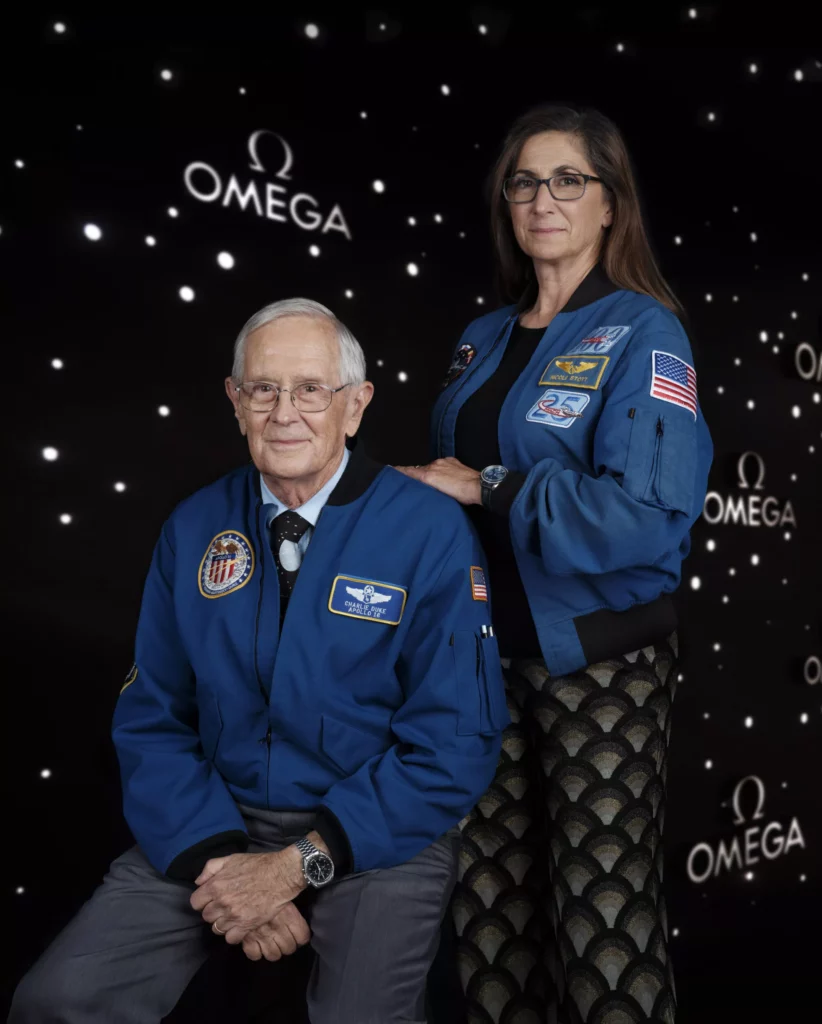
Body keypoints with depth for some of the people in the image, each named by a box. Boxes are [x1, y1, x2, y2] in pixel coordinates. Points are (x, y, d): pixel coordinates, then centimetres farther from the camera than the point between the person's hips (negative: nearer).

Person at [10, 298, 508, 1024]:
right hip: (216, 823, 3)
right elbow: (152, 719, 4)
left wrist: (301, 863, -15)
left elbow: (455, 745, -11)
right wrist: (217, 859, -11)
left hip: (377, 833, -2)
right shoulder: (194, 529, 2)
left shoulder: (432, 532, -10)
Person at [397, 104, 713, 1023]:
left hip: (600, 660, -5)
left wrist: (486, 491, -16)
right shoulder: (483, 342, 12)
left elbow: (650, 514, -19)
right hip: (488, 647, 6)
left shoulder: (642, 334, -7)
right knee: (489, 907, 12)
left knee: (605, 920, 2)